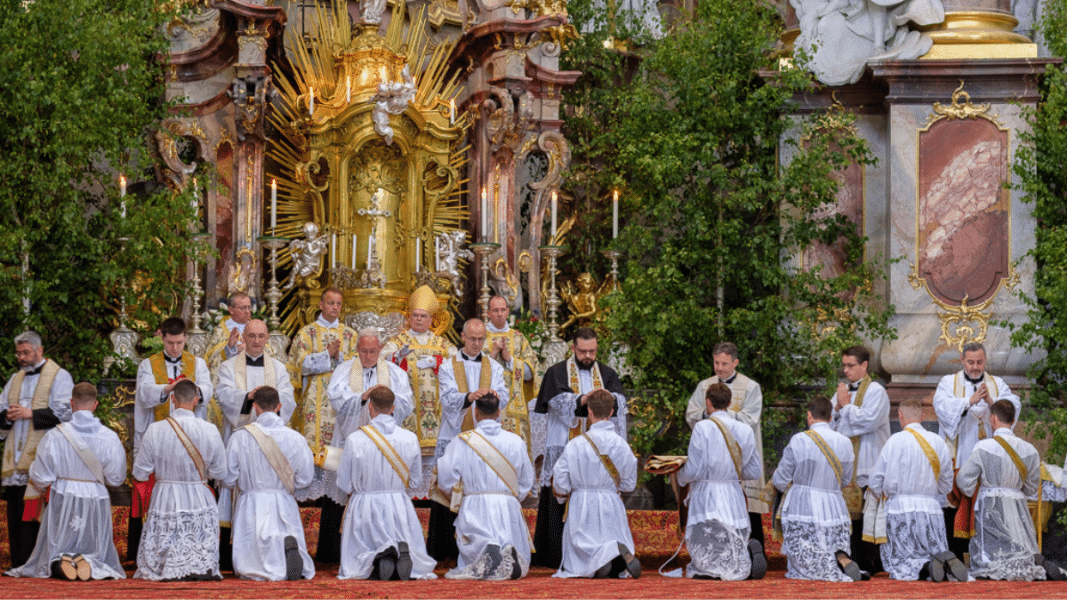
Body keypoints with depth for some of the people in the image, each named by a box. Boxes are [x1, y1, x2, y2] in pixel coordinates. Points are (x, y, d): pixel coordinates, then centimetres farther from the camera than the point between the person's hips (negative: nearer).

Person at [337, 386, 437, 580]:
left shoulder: (355, 440, -12)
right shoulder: (410, 439, -5)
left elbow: (344, 484, -4)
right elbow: (414, 481, 7)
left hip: (364, 509, -2)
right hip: (400, 509, 2)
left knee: (354, 566, 13)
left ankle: (375, 560, -24)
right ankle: (404, 553, -23)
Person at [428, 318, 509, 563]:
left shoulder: (494, 368, 13)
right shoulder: (449, 367, 7)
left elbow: (503, 402, 0)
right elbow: (448, 400, -9)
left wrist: (496, 396, -25)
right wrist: (470, 397, -30)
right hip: (453, 439, -1)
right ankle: (443, 549, -2)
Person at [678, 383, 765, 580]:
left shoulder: (703, 428, -10)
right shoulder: (745, 430, 5)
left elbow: (693, 471, -11)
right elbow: (755, 472, 10)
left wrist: (680, 478, 11)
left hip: (706, 497, -5)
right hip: (734, 496, 5)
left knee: (706, 567, -3)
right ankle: (748, 552, -20)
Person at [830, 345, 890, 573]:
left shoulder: (876, 391, -4)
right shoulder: (842, 390, 18)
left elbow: (869, 421, -17)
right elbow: (829, 423, 16)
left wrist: (847, 406, -7)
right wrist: (838, 408, -3)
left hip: (867, 466, -7)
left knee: (868, 511, -8)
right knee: (849, 512, 4)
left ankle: (871, 563, -6)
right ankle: (853, 560, 8)